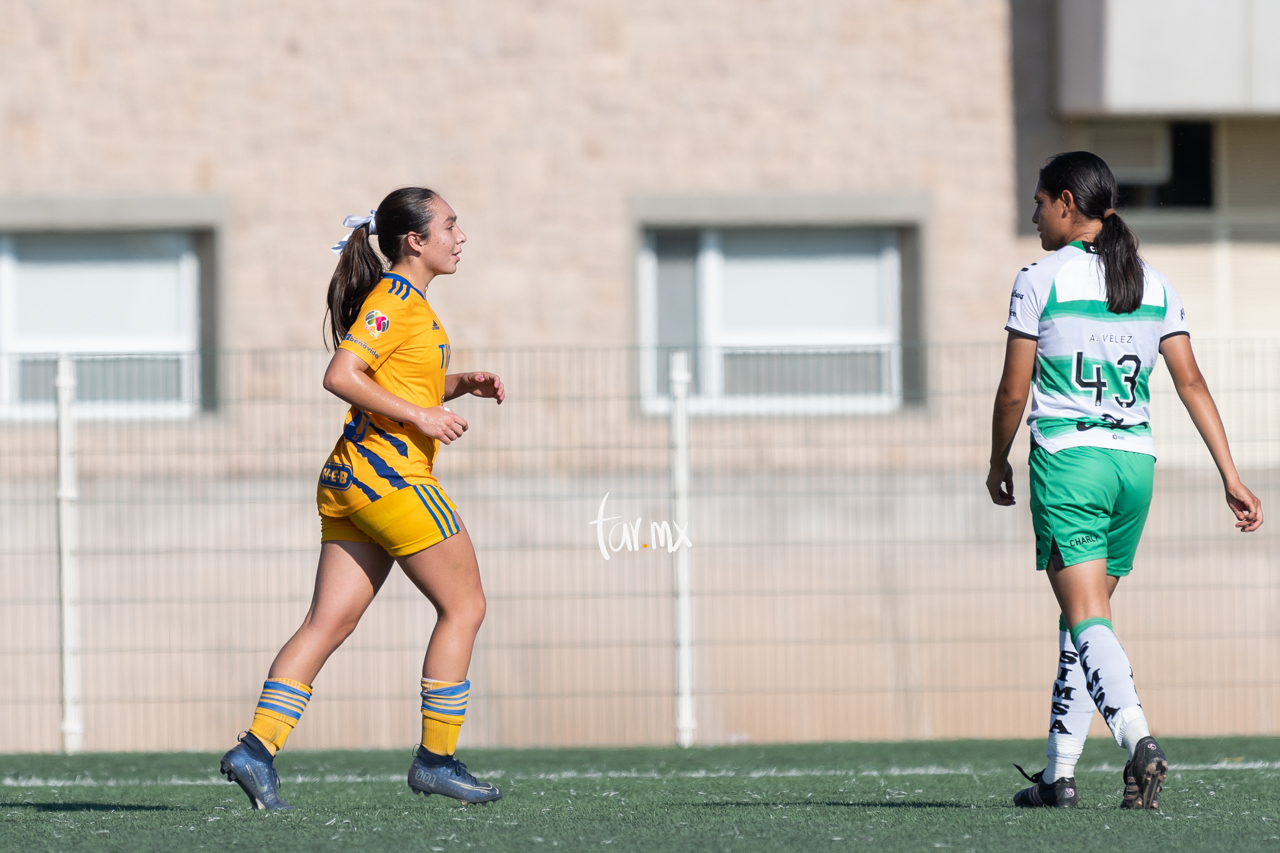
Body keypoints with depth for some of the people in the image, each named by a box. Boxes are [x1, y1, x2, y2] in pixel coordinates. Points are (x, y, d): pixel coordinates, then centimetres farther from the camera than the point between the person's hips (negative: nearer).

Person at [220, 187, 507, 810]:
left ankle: (257, 747, -7)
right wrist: (419, 415, -19)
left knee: (329, 622, 2)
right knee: (464, 606, 0)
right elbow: (341, 376, -20)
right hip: (389, 472, -9)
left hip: (351, 479, 9)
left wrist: (462, 384, 15)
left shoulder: (409, 300, 19)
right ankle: (435, 759, 3)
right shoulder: (395, 300, -11)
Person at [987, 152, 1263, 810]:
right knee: (1084, 615, 15)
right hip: (1136, 460, 6)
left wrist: (998, 462, 13)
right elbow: (1191, 383, 5)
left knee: (1087, 620, -11)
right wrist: (1231, 478, 6)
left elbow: (1013, 392, -3)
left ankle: (1138, 739, -34)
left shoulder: (1041, 280, -5)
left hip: (1067, 459, -6)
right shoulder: (1153, 285, 9)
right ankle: (1059, 773, 16)